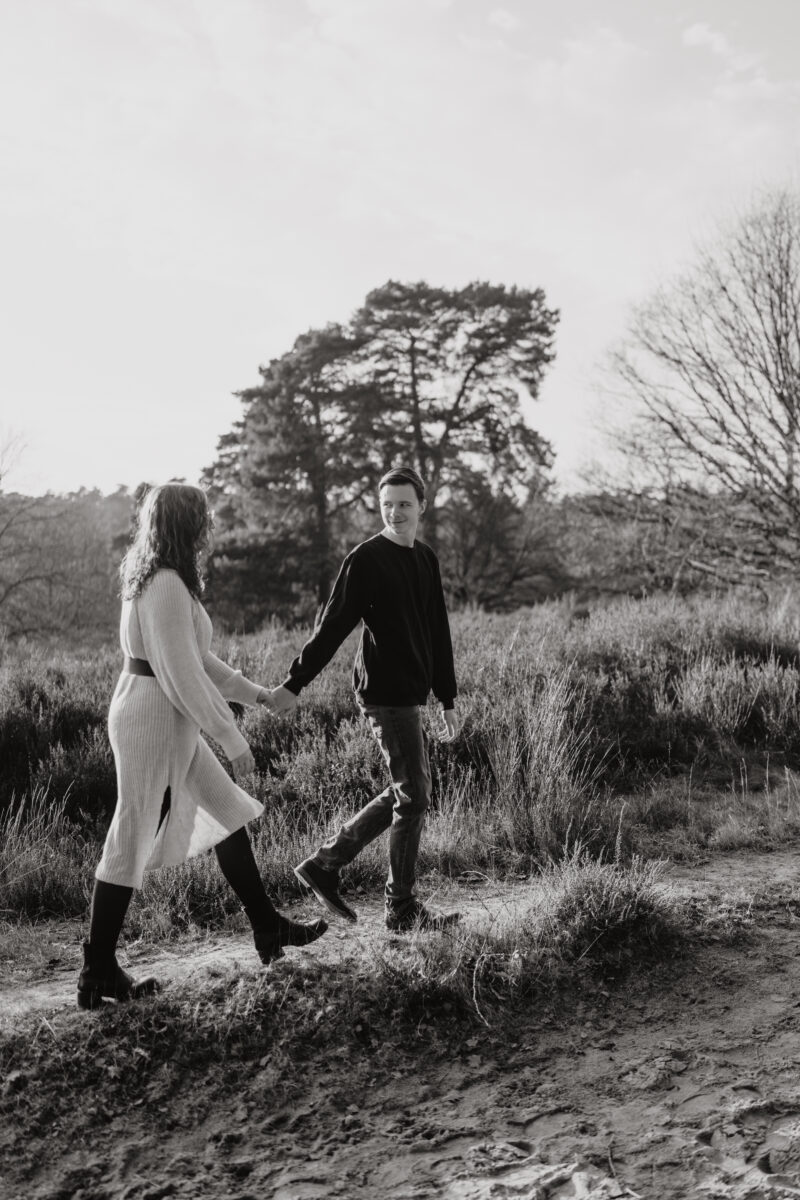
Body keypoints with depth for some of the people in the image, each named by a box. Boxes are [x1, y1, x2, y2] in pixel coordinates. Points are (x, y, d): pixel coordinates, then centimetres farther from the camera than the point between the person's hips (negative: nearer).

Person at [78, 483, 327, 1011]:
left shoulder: (164, 580, 12)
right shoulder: (166, 585, -20)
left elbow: (194, 657, 20)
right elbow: (182, 674, -23)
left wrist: (255, 692, 22)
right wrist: (231, 737, -18)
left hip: (171, 723, 10)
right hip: (155, 718, -10)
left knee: (229, 813, 16)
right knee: (133, 842, -1)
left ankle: (268, 928, 28)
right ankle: (99, 973, 12)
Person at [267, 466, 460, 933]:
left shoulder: (427, 559, 13)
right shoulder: (366, 559, -10)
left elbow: (438, 634, 18)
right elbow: (332, 626, -12)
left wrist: (449, 699, 19)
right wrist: (294, 683, -16)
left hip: (411, 693, 8)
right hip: (386, 693, -8)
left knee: (406, 792, 14)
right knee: (413, 796, -3)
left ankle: (324, 864, 21)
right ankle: (403, 910, 9)